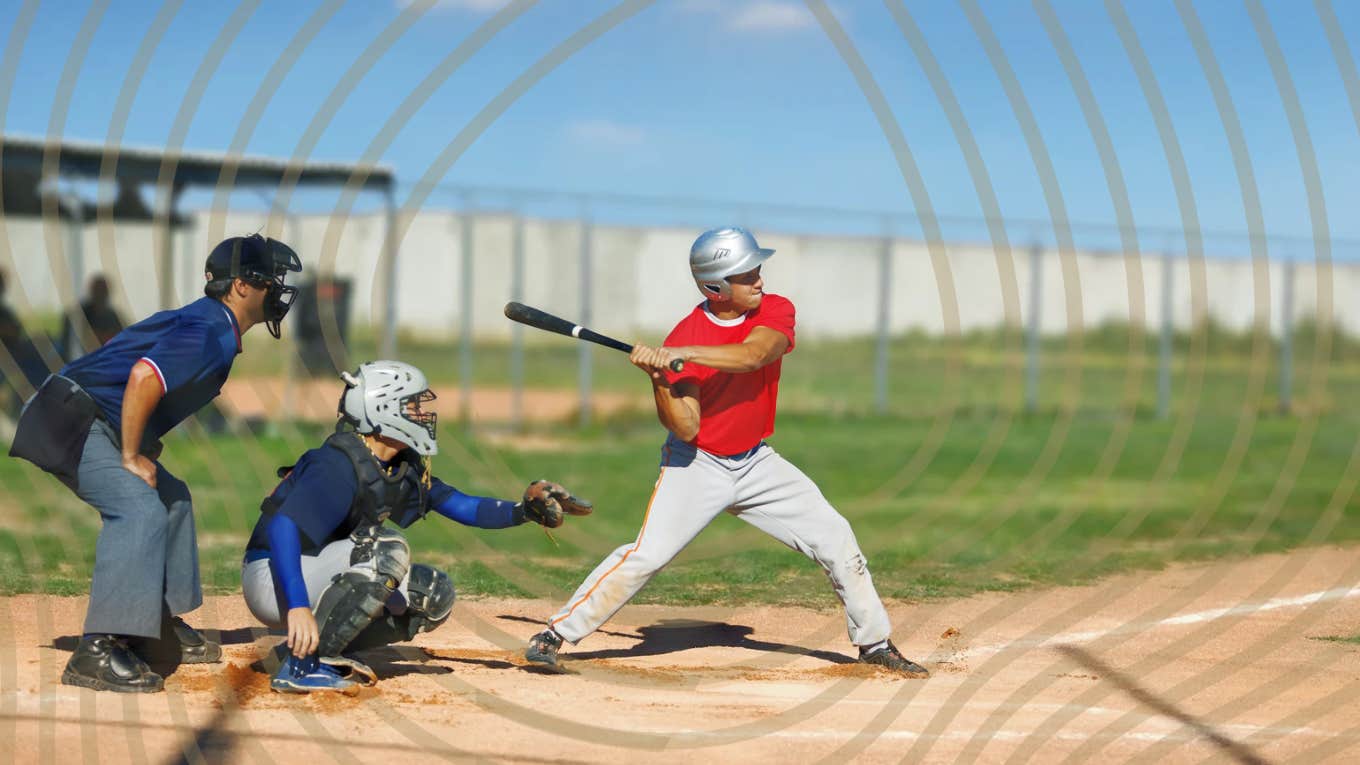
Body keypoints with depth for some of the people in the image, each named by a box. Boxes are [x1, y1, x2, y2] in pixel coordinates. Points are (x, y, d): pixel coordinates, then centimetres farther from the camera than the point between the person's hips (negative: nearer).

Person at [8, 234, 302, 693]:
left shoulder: (206, 323, 16)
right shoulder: (213, 333, -17)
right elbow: (143, 377, -31)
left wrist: (142, 450, 12)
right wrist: (131, 456, -21)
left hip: (88, 425, 11)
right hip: (70, 424, -11)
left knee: (170, 499, 17)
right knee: (140, 509, -22)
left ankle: (159, 628, 23)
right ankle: (97, 652, -28)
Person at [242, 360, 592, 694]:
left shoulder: (403, 468, 6)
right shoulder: (339, 466, -23)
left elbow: (463, 506, 8)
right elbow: (282, 528, -33)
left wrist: (524, 510, -9)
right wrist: (297, 607, -44)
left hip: (315, 579, 9)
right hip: (272, 581, -9)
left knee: (435, 594, 5)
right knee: (386, 550, -30)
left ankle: (329, 651, 2)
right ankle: (301, 663, -26)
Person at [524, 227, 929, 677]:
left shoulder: (776, 312, -9)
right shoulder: (684, 338, -17)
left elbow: (750, 356, -31)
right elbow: (685, 428, -19)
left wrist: (676, 356, -39)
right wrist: (658, 379, -35)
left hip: (756, 463, 4)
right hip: (697, 465, -4)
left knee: (835, 538, 0)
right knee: (648, 554, -18)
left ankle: (874, 642, 16)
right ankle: (554, 635, -9)